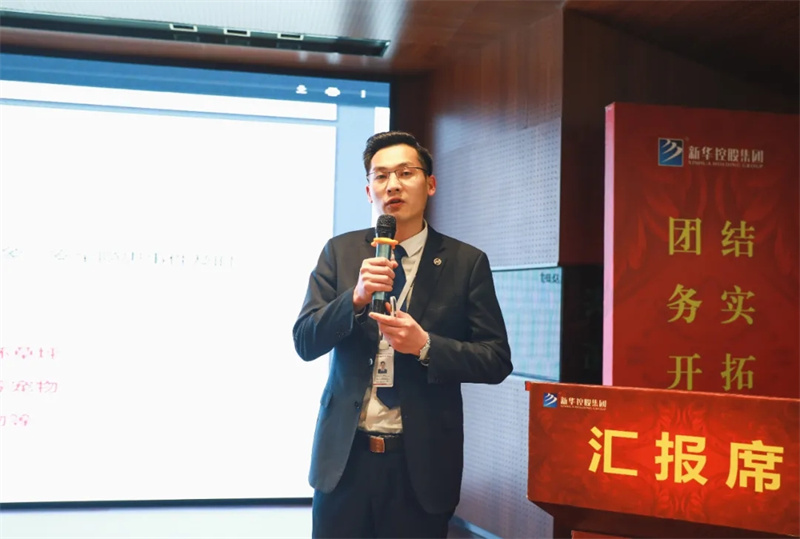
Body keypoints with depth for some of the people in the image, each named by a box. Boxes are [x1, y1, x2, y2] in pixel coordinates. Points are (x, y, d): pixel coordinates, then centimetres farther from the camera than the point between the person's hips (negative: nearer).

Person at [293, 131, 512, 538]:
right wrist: (356, 298, -19)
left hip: (421, 463, -1)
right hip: (344, 457, 2)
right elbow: (305, 343, -2)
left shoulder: (466, 262, -2)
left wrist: (425, 345, -19)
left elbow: (497, 360, -3)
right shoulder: (340, 252, 3)